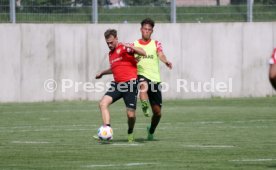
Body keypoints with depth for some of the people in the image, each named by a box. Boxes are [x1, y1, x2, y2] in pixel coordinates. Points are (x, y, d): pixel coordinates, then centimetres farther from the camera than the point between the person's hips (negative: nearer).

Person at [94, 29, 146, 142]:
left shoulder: (124, 48, -5)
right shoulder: (110, 54, 18)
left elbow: (143, 53, -16)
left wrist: (131, 47, -27)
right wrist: (102, 73, 39)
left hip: (130, 84, -7)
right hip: (117, 85, 7)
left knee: (131, 114, -6)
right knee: (103, 104, -15)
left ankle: (130, 133, 24)